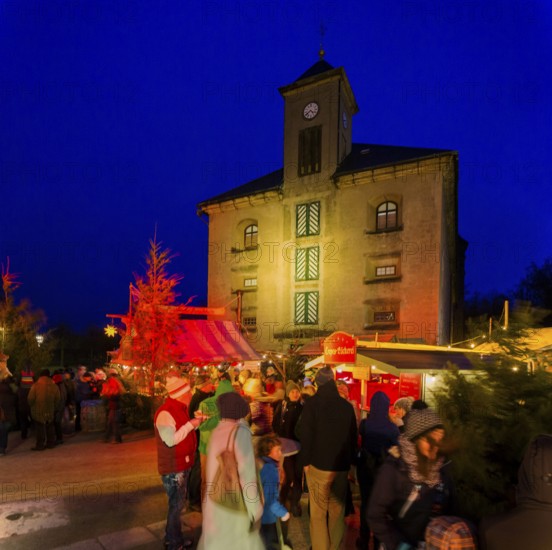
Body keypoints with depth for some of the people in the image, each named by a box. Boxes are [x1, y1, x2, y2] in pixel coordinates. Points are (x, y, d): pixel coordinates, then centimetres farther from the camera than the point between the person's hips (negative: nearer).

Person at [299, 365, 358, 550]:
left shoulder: (312, 403, -8)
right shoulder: (347, 405, 1)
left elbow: (305, 434, -10)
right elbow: (353, 436, 8)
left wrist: (305, 461, 0)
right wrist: (350, 462, 16)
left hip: (319, 465, -3)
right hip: (341, 466, 4)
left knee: (318, 512, 7)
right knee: (338, 511, 15)